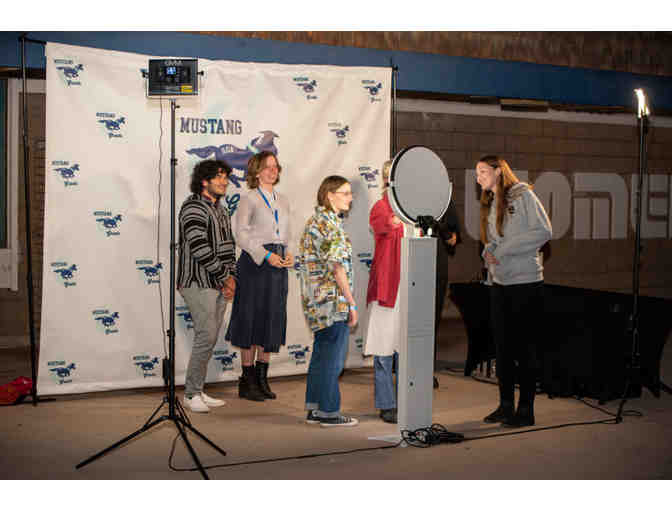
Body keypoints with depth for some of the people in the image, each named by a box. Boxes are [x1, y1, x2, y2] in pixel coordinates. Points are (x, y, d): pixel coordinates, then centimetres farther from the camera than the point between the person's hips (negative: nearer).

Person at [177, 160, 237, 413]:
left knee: (210, 339, 9)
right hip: (199, 284, -9)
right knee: (206, 337, -11)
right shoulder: (193, 207, -12)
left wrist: (231, 277, 2)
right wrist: (225, 276, -14)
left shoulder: (221, 210, 17)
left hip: (219, 286, 9)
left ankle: (198, 391, 16)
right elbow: (199, 248, -20)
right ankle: (191, 394, -2)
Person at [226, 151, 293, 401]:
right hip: (254, 263, -6)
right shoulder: (249, 199, -2)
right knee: (251, 320, -3)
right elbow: (241, 233, -11)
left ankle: (262, 377, 17)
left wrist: (288, 256, 0)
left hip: (277, 266, 6)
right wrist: (266, 255, -18)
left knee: (272, 320, 7)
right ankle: (247, 381, 4)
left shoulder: (283, 201, 16)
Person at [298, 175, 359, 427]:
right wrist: (351, 303, -15)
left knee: (321, 354, 15)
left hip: (315, 300, 10)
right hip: (333, 300, -10)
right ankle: (329, 412, 5)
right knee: (332, 357, -2)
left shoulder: (313, 221, 14)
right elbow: (337, 267, -19)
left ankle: (314, 408, 20)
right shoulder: (331, 225, -16)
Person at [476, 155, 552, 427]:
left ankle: (526, 410, 5)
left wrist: (503, 250, -13)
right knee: (502, 347, 10)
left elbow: (543, 232, -14)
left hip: (526, 282, -7)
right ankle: (505, 406, 19)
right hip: (499, 283, 7)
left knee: (525, 348, -2)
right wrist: (488, 252, -4)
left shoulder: (523, 195, -6)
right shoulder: (490, 205, 17)